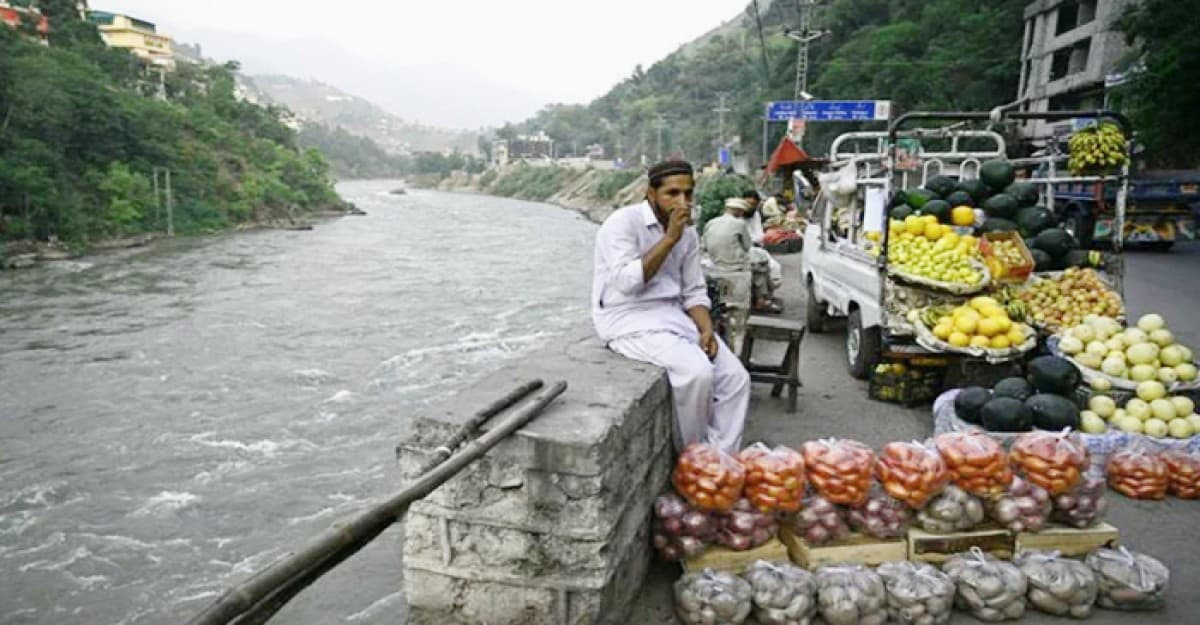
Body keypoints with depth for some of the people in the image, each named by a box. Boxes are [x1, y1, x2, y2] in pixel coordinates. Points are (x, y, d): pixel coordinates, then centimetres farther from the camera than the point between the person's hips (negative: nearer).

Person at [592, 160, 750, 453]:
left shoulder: (689, 234, 9)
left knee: (736, 377, -9)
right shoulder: (624, 222, -11)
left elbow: (694, 292, 12)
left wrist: (706, 329, -8)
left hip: (675, 316, 7)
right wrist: (669, 238, -20)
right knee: (698, 372, -28)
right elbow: (627, 282, -22)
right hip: (629, 319, -7)